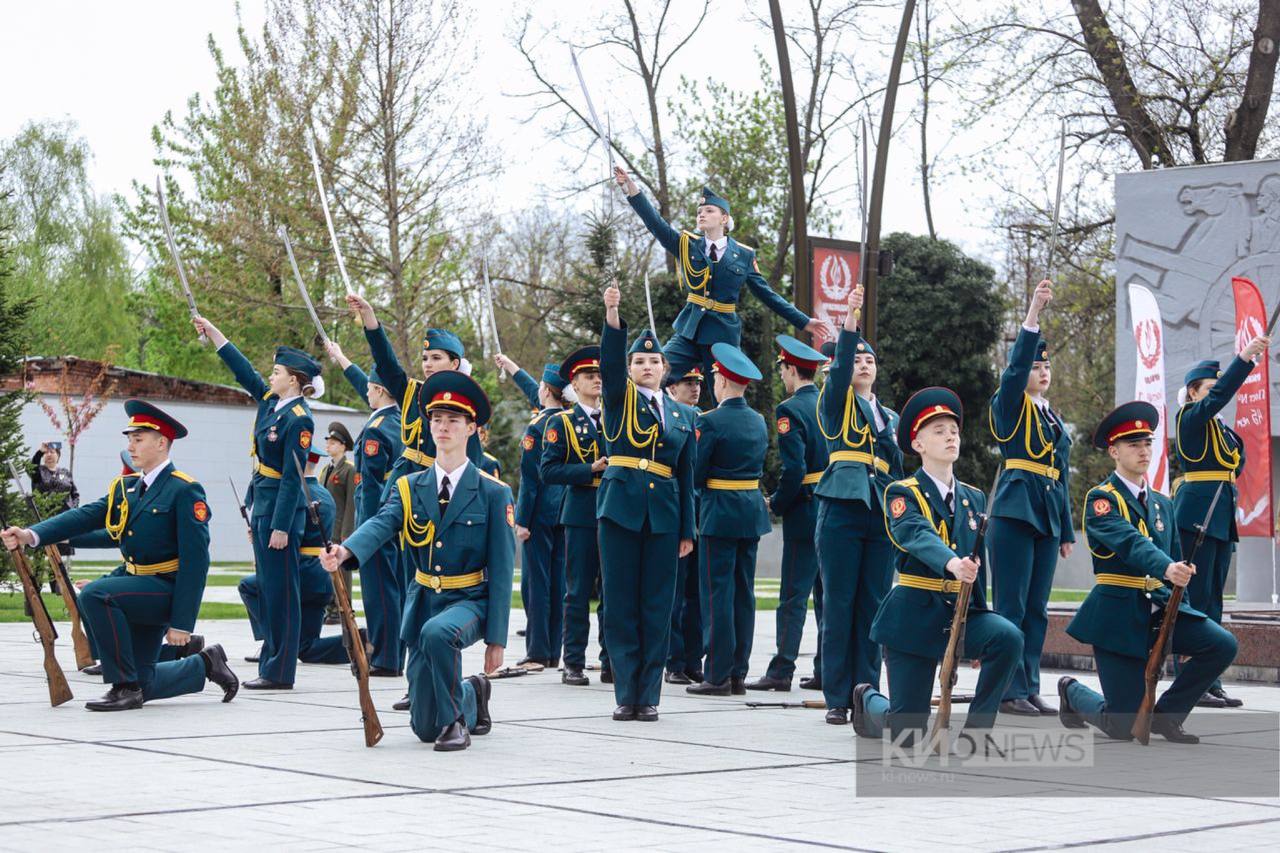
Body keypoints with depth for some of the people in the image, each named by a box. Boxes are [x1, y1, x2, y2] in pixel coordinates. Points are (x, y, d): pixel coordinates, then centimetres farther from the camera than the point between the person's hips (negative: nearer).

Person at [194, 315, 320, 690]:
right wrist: (212, 332, 21)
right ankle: (271, 665, 17)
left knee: (281, 590, -5)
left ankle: (280, 672, -1)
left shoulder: (299, 420, -15)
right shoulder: (270, 401, 9)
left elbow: (292, 478, -18)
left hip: (282, 508, -9)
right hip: (262, 503, 9)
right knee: (268, 588, 11)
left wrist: (281, 526, -20)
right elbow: (243, 371, 22)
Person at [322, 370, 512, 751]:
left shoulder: (493, 493, -5)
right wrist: (344, 551, -40)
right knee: (424, 727, 5)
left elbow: (502, 570, -6)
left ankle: (456, 719, -17)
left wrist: (496, 638, -11)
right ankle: (470, 694, 39)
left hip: (470, 601, -4)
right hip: (423, 601, 4)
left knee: (437, 633, -39)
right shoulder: (409, 488, 3)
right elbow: (380, 524, -17)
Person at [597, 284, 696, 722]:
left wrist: (687, 530, 9)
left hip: (663, 514, 2)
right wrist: (612, 315, -29)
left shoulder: (680, 417, 14)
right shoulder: (620, 399, 6)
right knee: (621, 602, -1)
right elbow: (609, 361, -14)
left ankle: (649, 695, 7)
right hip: (620, 507, -2)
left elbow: (686, 477, 13)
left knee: (656, 604, 3)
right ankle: (626, 694, 2)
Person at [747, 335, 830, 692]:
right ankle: (826, 668, 14)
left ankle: (781, 671, -3)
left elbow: (794, 470, -20)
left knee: (793, 595, -4)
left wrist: (776, 504, -6)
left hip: (805, 513, -7)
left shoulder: (790, 410, -12)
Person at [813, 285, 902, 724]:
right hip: (841, 509, -5)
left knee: (873, 606, 4)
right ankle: (837, 699, 0)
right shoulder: (835, 402, 6)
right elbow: (839, 369, -14)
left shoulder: (889, 416, 21)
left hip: (881, 513, 5)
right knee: (839, 604, -3)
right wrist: (850, 322, -24)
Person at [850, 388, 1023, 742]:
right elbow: (919, 536, -28)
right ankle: (869, 700, 32)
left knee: (1008, 638, -29)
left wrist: (980, 640, 19)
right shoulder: (902, 494, -6)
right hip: (914, 616, -4)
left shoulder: (974, 498, 11)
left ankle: (975, 730, -13)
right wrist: (952, 563, -50)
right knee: (906, 733, -3)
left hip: (962, 610, 4)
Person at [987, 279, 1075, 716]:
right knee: (1012, 607, -6)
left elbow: (1062, 475, 20)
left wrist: (1067, 530, 18)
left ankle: (1029, 690, 12)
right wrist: (1033, 314, -26)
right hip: (1015, 511, -7)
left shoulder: (1054, 418, 20)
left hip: (1047, 515, 7)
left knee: (1036, 609, 8)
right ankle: (1009, 692, -4)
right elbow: (1016, 365, -18)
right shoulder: (1008, 406, 1)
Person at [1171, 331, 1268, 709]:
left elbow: (1234, 464, 22)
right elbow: (1220, 395, -22)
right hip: (1196, 517, -9)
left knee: (1212, 600, 9)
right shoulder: (1190, 418, -5)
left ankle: (1209, 682, 12)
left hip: (1221, 518, 9)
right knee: (1194, 598, -8)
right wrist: (1246, 356, -28)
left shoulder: (1220, 430, 20)